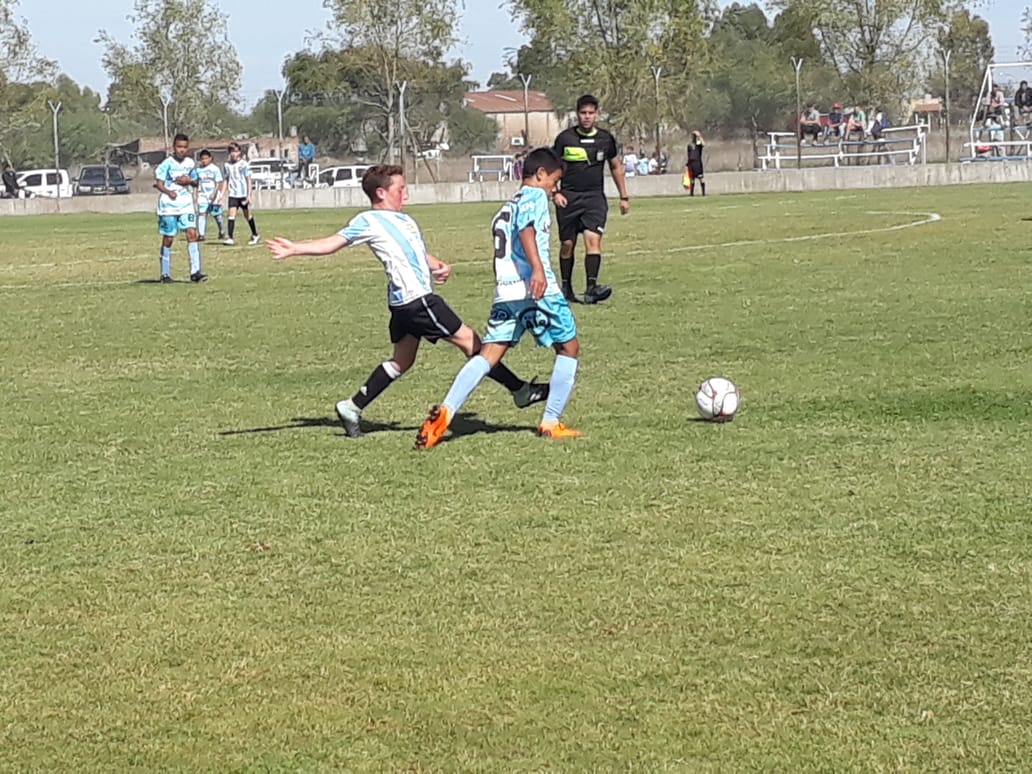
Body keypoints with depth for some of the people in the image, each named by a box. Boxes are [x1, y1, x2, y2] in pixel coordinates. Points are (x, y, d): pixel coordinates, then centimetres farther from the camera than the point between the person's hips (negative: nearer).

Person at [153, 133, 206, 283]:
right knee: (168, 239, 3)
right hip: (169, 205, -3)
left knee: (192, 233, -12)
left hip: (186, 204, 3)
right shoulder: (167, 164, -7)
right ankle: (165, 274, 14)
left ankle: (195, 272, -14)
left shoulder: (190, 163, 7)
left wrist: (189, 181, -6)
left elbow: (195, 182, 18)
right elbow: (158, 182, -11)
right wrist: (168, 191, -30)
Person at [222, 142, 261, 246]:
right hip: (233, 194, 3)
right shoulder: (227, 165, 5)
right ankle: (229, 238, -16)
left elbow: (249, 180, -5)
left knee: (247, 214, 9)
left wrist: (249, 195, -11)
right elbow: (226, 180, 13)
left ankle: (255, 235, 26)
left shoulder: (244, 164, -6)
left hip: (243, 194, -3)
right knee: (232, 214, -11)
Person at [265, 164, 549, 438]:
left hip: (405, 303, 10)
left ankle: (352, 408, 19)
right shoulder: (369, 221, -6)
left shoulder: (404, 220, 21)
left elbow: (419, 254, 26)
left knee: (401, 361, 17)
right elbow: (333, 242, -9)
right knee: (469, 341, -2)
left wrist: (439, 266, 4)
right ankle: (520, 390, 5)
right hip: (416, 300, -10)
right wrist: (294, 249, -20)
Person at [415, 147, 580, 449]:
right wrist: (538, 268, -29)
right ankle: (551, 422, 8)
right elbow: (526, 229, -16)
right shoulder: (535, 195, 2)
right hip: (538, 288, -7)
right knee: (569, 348, 11)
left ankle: (445, 411, -23)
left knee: (488, 355, -2)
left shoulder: (506, 207, 28)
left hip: (504, 292, 7)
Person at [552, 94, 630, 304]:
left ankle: (591, 288, -26)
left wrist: (624, 196, 18)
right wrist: (554, 192, -6)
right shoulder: (565, 138, 0)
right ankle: (566, 288, 19)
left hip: (595, 197, 0)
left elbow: (616, 167, 18)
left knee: (593, 239, -17)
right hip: (568, 198, 0)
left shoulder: (606, 139, 6)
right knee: (567, 244, 4)